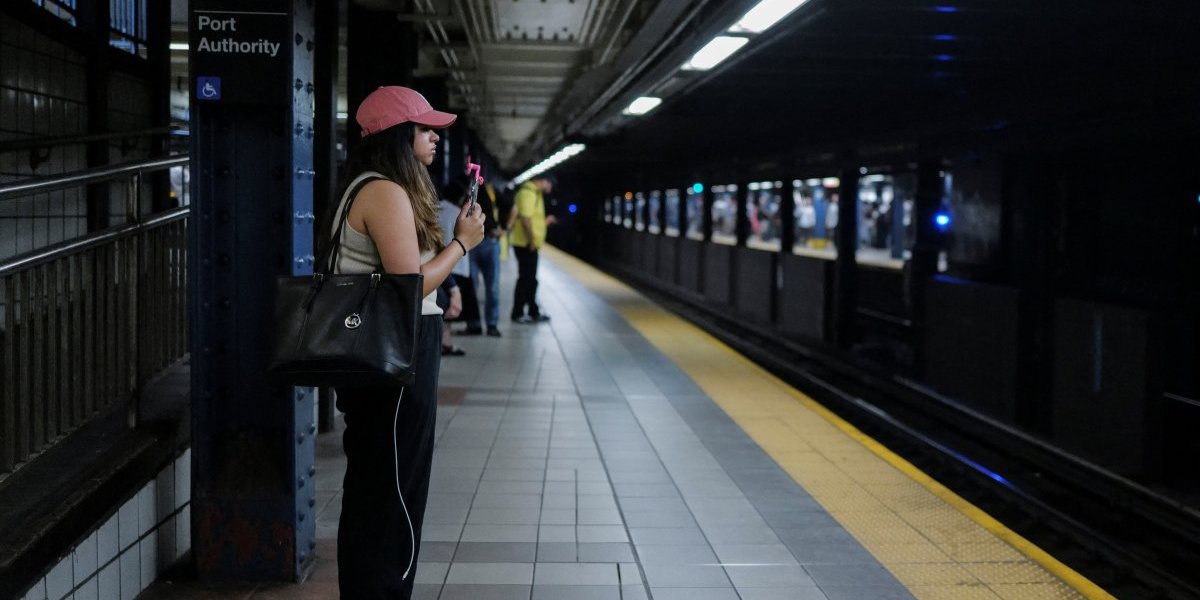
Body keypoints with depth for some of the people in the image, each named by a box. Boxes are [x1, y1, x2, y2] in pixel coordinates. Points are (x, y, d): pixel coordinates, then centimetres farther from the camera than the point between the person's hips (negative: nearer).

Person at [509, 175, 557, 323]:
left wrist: (545, 221, 16)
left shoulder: (533, 193, 17)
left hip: (529, 245, 10)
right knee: (526, 279, -4)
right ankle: (518, 314, 3)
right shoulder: (528, 193, -16)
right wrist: (531, 241, -21)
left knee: (530, 279, 15)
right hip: (526, 244, -10)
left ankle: (533, 312, 23)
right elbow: (525, 219, -24)